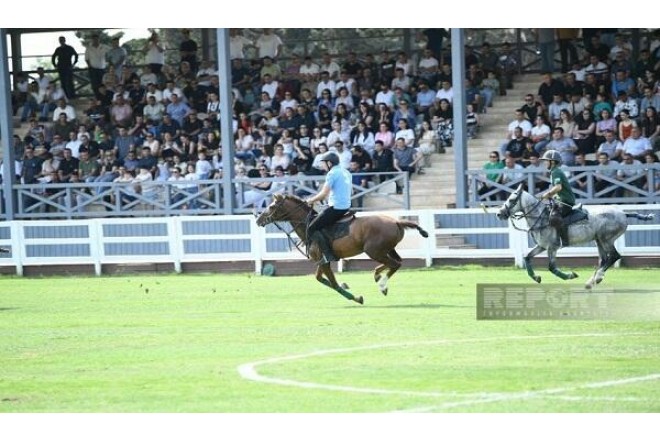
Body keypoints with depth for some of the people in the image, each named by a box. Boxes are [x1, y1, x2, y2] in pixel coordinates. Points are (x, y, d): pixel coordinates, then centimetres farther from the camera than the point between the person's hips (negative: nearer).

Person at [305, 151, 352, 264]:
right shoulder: (346, 172, 15)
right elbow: (350, 191, 28)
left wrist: (311, 200, -3)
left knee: (312, 228, -9)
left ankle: (328, 254, -16)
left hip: (336, 208, -10)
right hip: (346, 207, 10)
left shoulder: (332, 173, -13)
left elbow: (324, 194, -18)